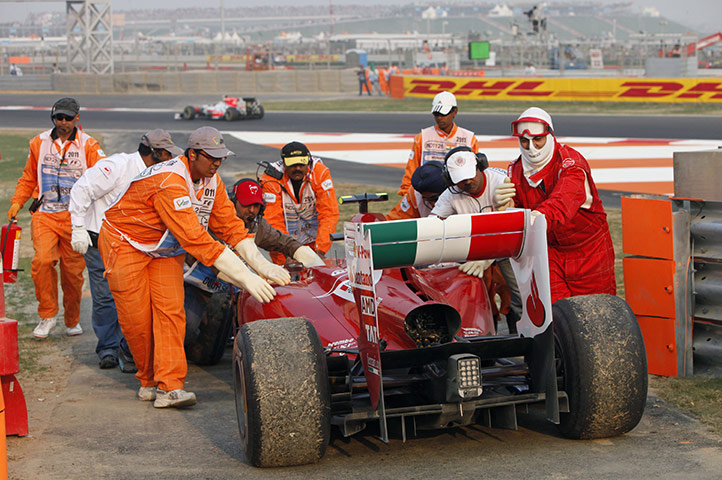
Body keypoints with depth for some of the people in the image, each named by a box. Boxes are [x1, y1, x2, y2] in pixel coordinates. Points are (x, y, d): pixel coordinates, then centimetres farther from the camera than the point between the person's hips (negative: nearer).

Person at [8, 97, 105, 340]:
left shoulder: (88, 145, 3)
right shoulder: (39, 143, 10)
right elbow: (28, 177, 20)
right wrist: (17, 202, 10)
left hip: (75, 217, -1)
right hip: (45, 214, 1)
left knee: (73, 269, 2)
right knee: (42, 260, -19)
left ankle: (72, 320, 22)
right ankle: (47, 315, -3)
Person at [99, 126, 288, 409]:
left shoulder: (211, 180, -7)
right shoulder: (170, 183, -35)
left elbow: (230, 226, -4)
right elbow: (195, 239, -40)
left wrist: (262, 266, -19)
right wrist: (245, 277, -42)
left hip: (165, 249, 7)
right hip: (126, 244, -7)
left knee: (171, 311, -9)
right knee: (137, 319, -5)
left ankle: (169, 386, -15)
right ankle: (149, 381, 15)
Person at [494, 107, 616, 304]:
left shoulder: (571, 162, -20)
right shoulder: (516, 170, -2)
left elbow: (563, 200, -40)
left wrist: (542, 215, -62)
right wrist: (502, 207, -30)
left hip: (588, 248, -4)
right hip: (550, 249, 4)